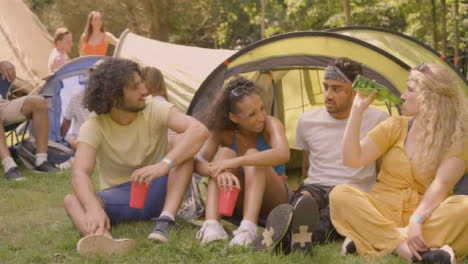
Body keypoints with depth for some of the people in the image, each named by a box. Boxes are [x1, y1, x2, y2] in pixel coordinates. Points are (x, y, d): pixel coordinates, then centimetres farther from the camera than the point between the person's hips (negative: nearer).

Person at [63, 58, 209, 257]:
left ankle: (166, 220, -38)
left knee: (185, 151, -26)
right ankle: (105, 242, -64)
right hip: (118, 198, 0)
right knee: (72, 200, -32)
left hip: (156, 193, 1)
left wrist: (165, 165, -46)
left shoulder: (155, 110, -13)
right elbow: (79, 174, -30)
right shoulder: (94, 126, -16)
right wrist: (94, 208, -52)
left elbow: (199, 130, -30)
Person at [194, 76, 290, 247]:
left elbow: (283, 154, -42)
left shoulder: (270, 124, -20)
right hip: (240, 200, 2)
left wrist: (237, 162, -51)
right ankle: (211, 225, -41)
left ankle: (248, 229, -47)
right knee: (225, 153, -26)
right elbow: (198, 161, -23)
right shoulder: (223, 133, -11)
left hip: (273, 202, -2)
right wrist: (217, 171, -46)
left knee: (253, 155, -31)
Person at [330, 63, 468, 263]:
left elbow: (441, 185, -19)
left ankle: (368, 240, -38)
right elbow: (352, 159, 0)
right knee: (340, 194, -26)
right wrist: (357, 110, -4)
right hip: (382, 212, 3)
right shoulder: (395, 126, 7)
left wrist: (416, 220, -35)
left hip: (426, 217, -2)